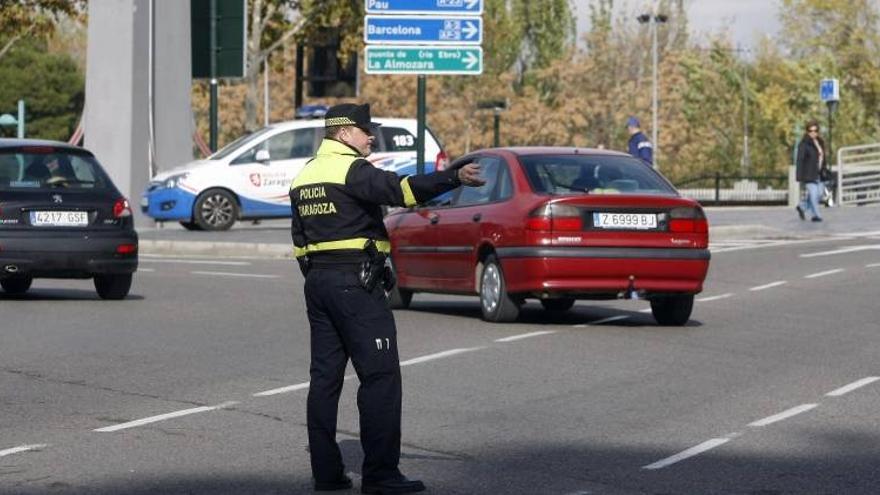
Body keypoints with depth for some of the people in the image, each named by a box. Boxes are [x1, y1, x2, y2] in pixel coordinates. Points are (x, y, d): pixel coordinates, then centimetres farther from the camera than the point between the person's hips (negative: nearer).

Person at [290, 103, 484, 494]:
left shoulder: (304, 177, 16)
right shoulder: (351, 170, -11)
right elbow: (402, 189, -27)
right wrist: (455, 178, -34)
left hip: (318, 282, 9)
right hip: (356, 282, -9)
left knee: (325, 375, 10)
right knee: (380, 375, -7)